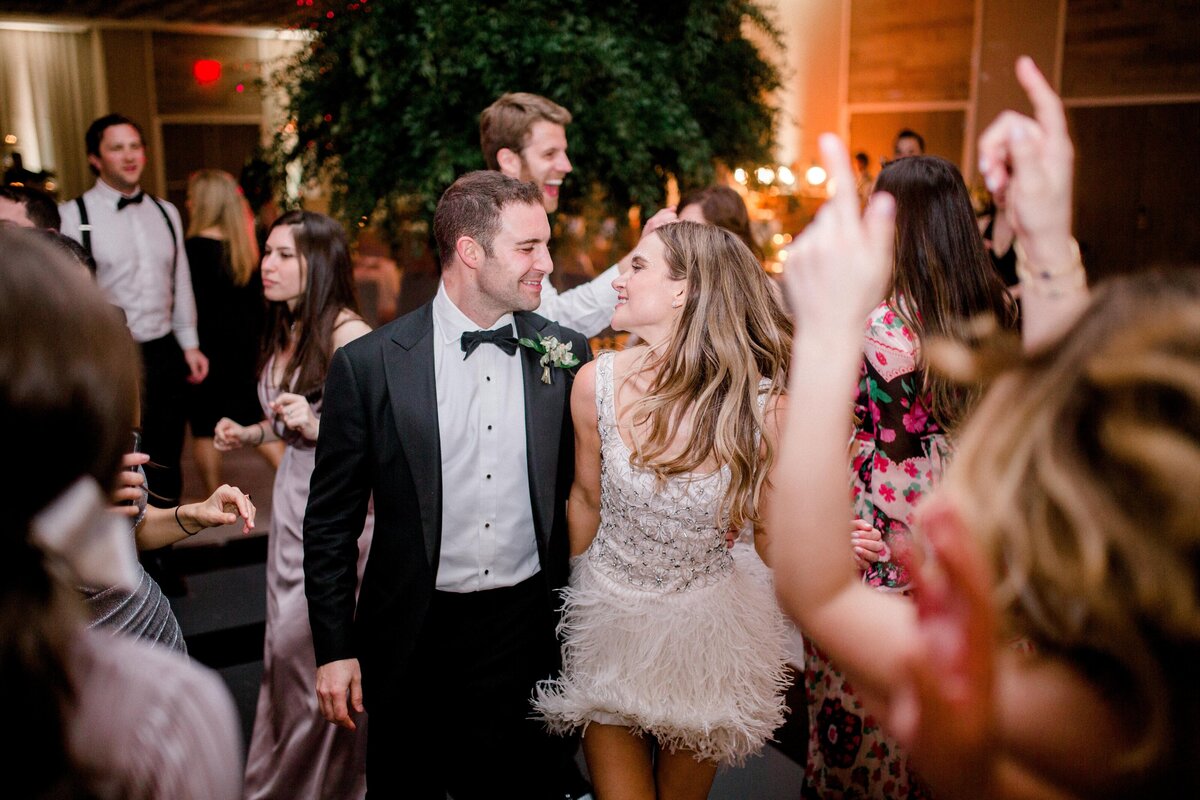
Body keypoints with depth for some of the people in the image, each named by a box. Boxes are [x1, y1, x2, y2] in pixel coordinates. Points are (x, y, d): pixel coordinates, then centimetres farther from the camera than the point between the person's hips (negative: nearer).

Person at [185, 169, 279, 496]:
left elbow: (193, 303, -15)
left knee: (204, 427, 7)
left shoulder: (195, 246, -15)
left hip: (208, 345, -6)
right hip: (244, 343, 6)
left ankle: (214, 499, 16)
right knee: (250, 416, 17)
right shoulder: (244, 246, 4)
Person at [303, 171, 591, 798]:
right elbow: (330, 522, -3)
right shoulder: (368, 364, -9)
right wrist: (334, 650, -2)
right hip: (417, 639, -1)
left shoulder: (565, 352, -3)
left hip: (532, 632, 2)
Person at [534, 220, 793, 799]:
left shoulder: (764, 406, -21)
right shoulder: (597, 383, -16)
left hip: (706, 637, 0)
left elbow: (771, 537, -6)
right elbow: (586, 501, 1)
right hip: (608, 621, 1)